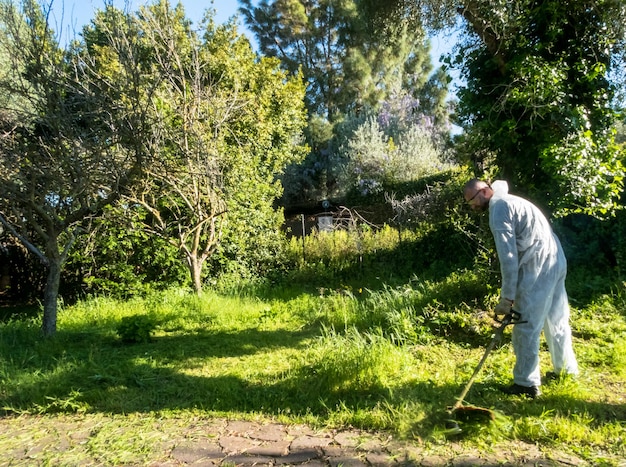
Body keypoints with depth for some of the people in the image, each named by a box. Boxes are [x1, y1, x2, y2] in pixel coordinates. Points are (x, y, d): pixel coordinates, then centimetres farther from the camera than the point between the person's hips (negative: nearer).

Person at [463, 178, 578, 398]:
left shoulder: (498, 208, -12)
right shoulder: (509, 202, 19)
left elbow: (509, 255, -18)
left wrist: (507, 297, -16)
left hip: (538, 267, -10)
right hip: (555, 260, 10)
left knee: (526, 327, -2)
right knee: (557, 320, 22)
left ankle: (527, 383, 6)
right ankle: (567, 369, 37)